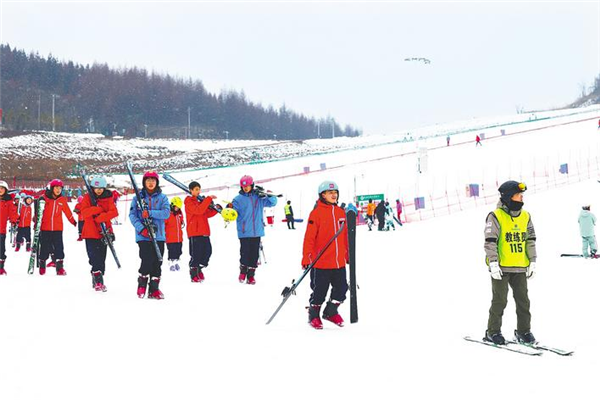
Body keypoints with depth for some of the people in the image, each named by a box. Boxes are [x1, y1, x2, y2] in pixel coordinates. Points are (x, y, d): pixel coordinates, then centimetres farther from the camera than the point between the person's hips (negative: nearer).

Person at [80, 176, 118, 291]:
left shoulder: (108, 198, 5)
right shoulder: (87, 198, 2)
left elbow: (114, 212, -8)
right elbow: (84, 212, -14)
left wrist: (101, 217, -21)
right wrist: (98, 209, -22)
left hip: (103, 232, 2)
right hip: (90, 233, -2)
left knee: (101, 258, 6)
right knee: (94, 257, -11)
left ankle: (96, 280, 18)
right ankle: (98, 281, -13)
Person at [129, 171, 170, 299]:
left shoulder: (162, 197, 7)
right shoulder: (138, 197, 6)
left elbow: (166, 213, -7)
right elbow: (132, 214, 1)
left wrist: (150, 213, -19)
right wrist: (140, 228, -14)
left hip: (158, 235, 2)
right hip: (143, 236, -2)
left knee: (157, 262, 3)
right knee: (147, 260, -14)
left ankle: (154, 288, 14)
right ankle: (142, 285, 7)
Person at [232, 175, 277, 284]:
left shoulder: (258, 197, 7)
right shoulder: (238, 199, 1)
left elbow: (273, 202, 8)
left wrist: (268, 195, -12)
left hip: (257, 231, 2)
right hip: (244, 232, -2)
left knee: (254, 254, 4)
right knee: (245, 253, -7)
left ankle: (251, 274, 15)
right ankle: (243, 270, 18)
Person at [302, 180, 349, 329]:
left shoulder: (340, 212, 9)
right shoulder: (316, 213, -9)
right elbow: (309, 237, -11)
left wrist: (348, 255, 20)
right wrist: (306, 258, -14)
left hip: (339, 262, 5)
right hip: (321, 262, -5)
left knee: (341, 288, 9)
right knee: (319, 291, 4)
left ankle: (331, 312, 31)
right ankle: (314, 315, 25)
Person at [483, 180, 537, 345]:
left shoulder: (525, 217, 9)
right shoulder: (495, 217, -8)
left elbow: (531, 240, 14)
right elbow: (490, 242, -10)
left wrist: (532, 262, 9)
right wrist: (493, 263, -15)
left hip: (520, 268, 5)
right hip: (501, 267, -5)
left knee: (523, 300, 8)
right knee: (499, 300, 1)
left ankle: (523, 331, 19)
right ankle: (493, 332, 13)